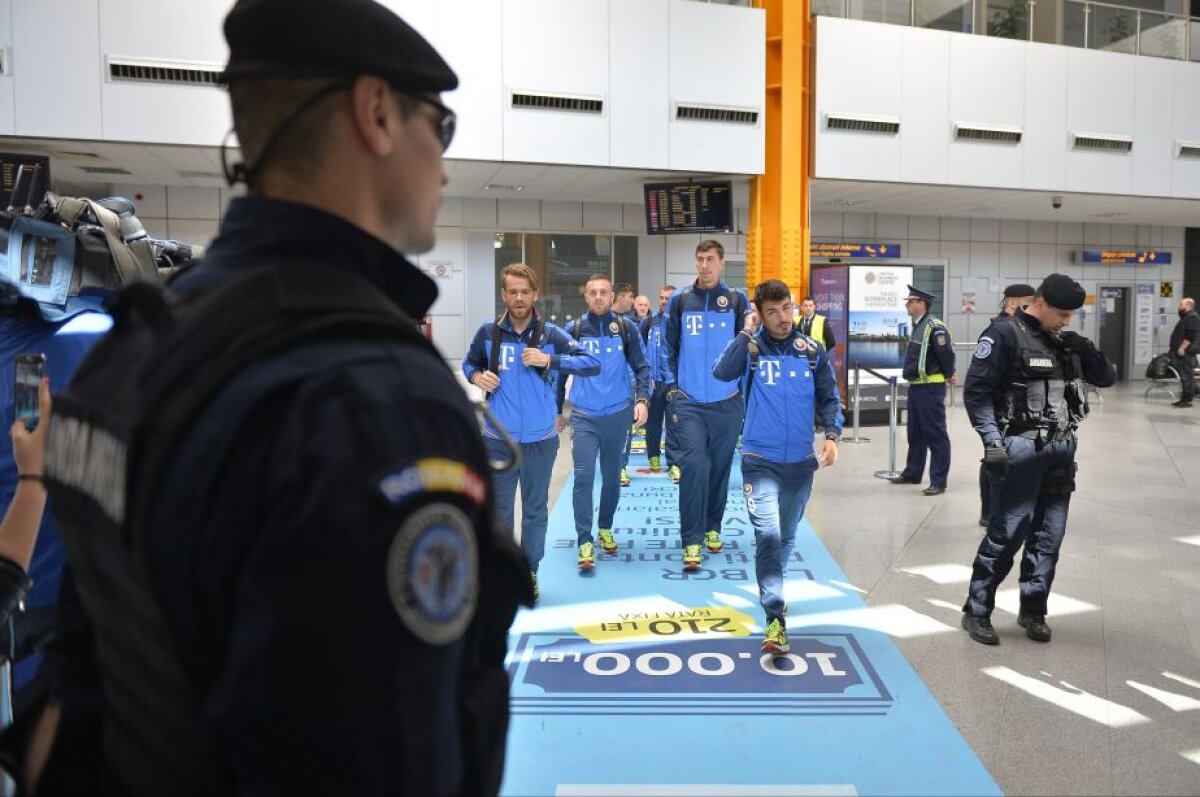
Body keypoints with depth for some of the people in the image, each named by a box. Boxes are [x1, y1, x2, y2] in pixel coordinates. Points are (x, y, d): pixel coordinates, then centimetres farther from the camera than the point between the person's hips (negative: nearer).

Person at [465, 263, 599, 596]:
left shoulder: (551, 334, -5)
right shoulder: (489, 332, -2)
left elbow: (593, 363, -11)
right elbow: (470, 362, 15)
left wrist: (550, 360, -22)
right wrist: (477, 376, -8)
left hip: (540, 440, 0)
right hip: (497, 440, 1)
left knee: (535, 511, 13)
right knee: (499, 511, 12)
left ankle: (529, 573, 30)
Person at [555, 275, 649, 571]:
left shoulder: (626, 328, -1)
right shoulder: (574, 330, 0)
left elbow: (641, 367, 3)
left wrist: (642, 399, -12)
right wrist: (557, 410, 9)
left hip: (617, 414, 1)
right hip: (583, 416, -1)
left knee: (612, 477, 12)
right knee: (583, 477, -8)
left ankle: (605, 528, 32)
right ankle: (585, 542, -1)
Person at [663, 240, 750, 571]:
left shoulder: (737, 300, 3)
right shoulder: (679, 300, 4)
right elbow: (669, 345, 7)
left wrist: (743, 385, 0)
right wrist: (671, 386, 1)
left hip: (727, 401, 1)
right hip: (689, 401, -1)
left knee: (720, 466, 11)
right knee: (693, 466, -9)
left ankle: (712, 528, 28)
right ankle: (691, 541, -3)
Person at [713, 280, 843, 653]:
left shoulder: (813, 350, 3)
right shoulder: (751, 348, -4)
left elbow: (829, 398, 8)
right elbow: (722, 372, -23)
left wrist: (832, 434, -7)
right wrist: (747, 332, -18)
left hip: (801, 462, 4)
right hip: (760, 461, -4)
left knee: (787, 537, 19)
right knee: (768, 533, -18)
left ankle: (772, 593, 43)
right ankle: (775, 620, -11)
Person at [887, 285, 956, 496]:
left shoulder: (935, 328, -17)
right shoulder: (917, 326, 12)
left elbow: (947, 354, -19)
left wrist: (949, 376, -5)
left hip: (931, 388, -10)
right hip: (915, 386, 10)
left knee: (935, 435, -2)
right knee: (915, 433, 18)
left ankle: (938, 481, 3)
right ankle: (912, 474, 30)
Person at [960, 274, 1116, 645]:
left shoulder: (1065, 339, 14)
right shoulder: (1005, 334, -8)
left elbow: (1107, 377, 17)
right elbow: (976, 391, -12)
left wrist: (1086, 350, -2)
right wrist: (991, 440, -21)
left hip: (1061, 449, 7)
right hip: (1020, 448, -7)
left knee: (1049, 534, 10)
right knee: (1008, 530, -7)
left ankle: (1032, 610, 23)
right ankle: (976, 611, 4)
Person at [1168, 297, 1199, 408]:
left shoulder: (1192, 317, -12)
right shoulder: (1186, 317, 21)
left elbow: (1190, 336, -22)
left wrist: (1182, 348, -23)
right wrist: (1178, 349, 24)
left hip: (1186, 352, -11)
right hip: (1182, 352, 11)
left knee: (1187, 376, -9)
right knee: (1184, 376, 11)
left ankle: (1187, 400, -9)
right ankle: (1184, 398, 15)